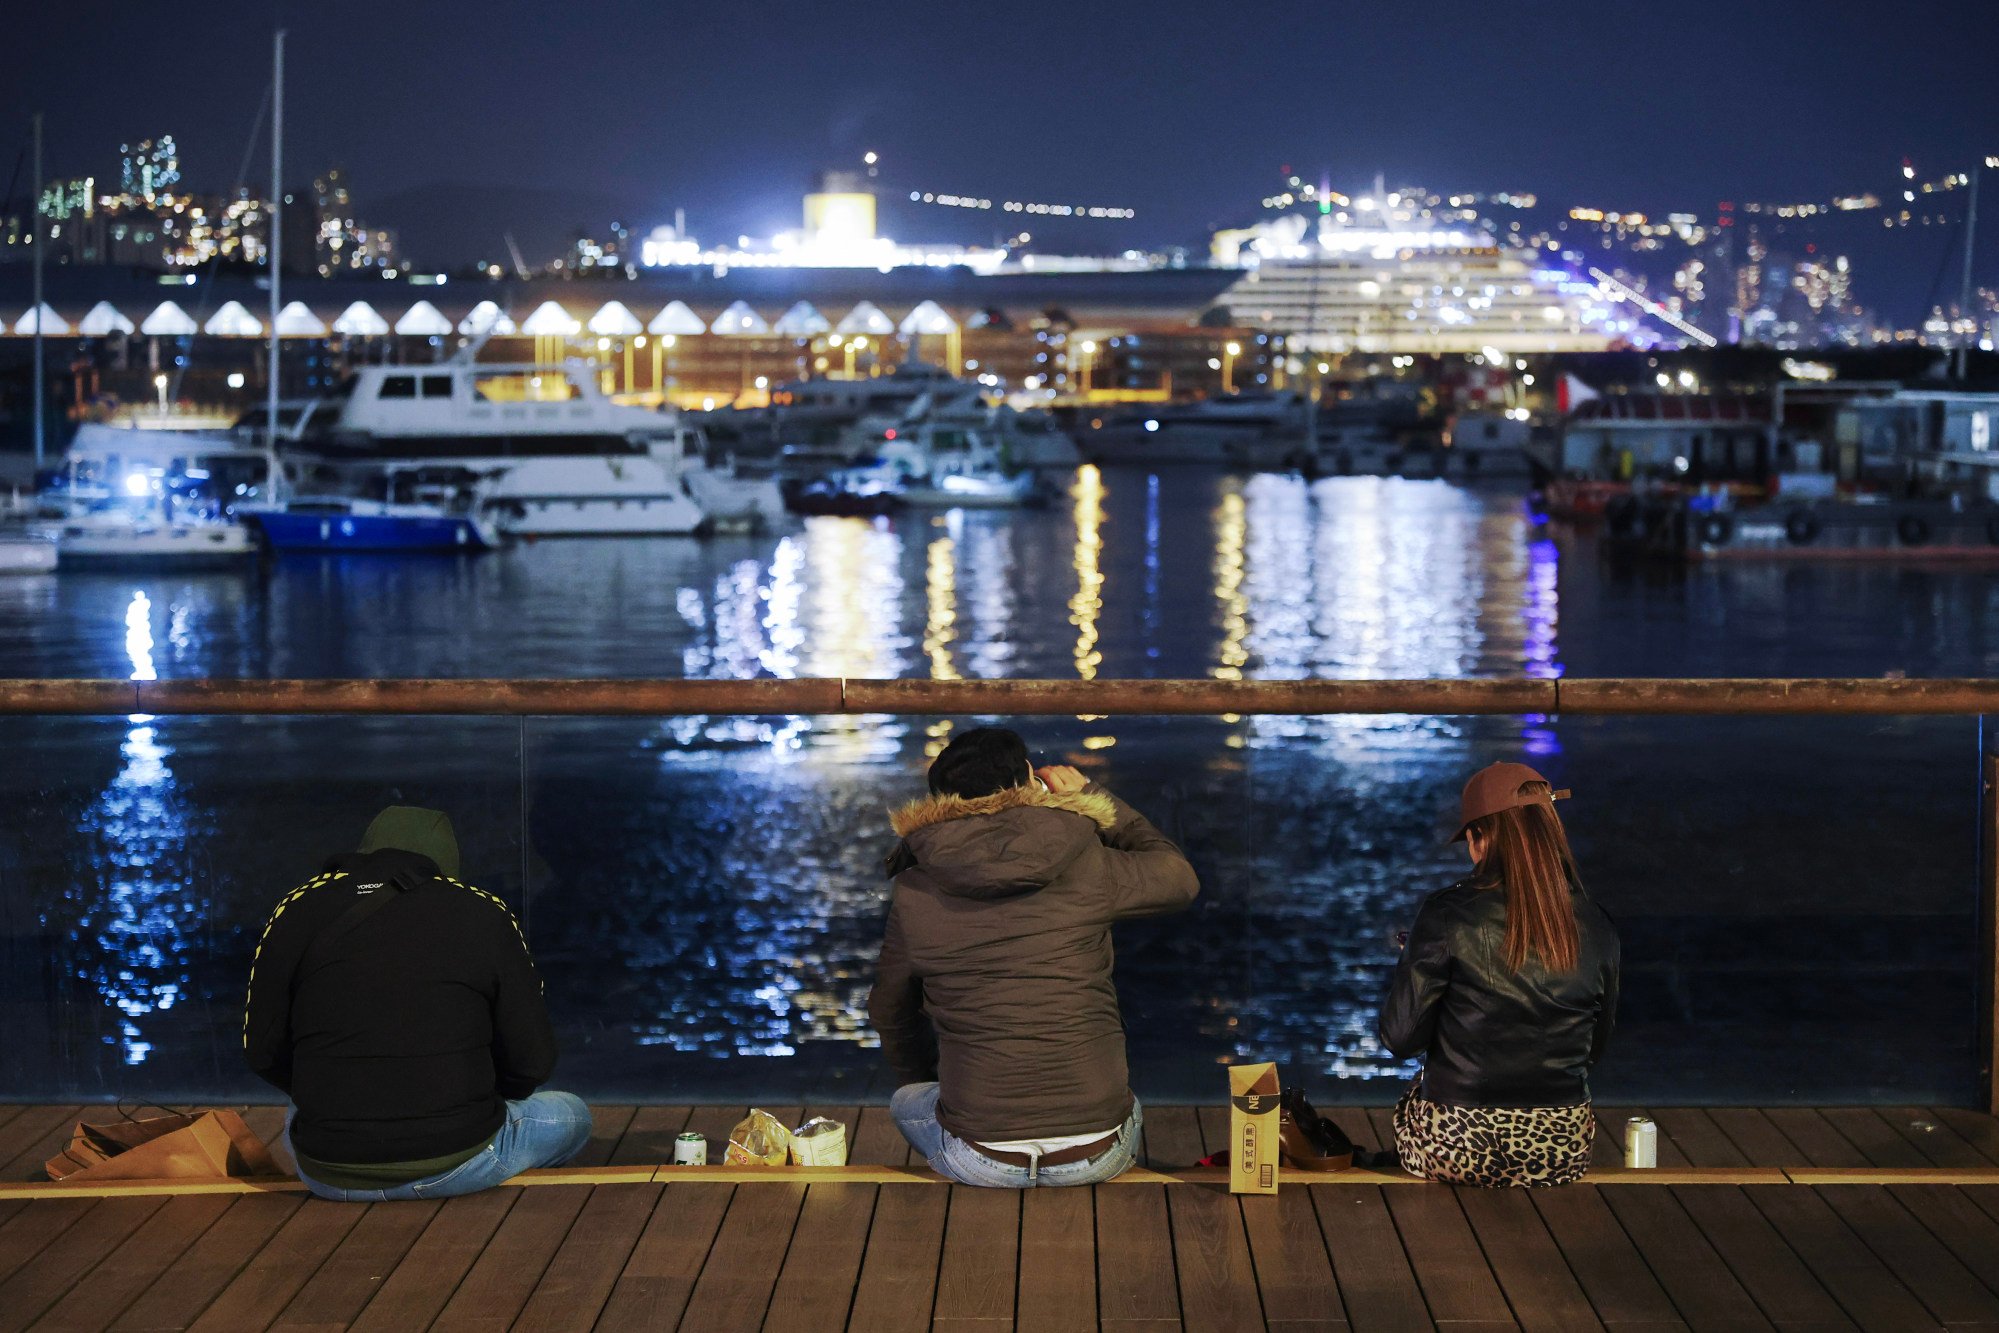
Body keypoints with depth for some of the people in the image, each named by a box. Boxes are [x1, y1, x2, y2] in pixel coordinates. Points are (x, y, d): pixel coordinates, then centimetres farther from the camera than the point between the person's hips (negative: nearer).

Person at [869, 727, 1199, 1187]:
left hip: (980, 1161, -1)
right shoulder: (1087, 868, -7)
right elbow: (1179, 879, 14)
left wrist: (924, 1079, 35)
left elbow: (889, 1011, 15)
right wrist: (1092, 796, 21)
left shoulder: (913, 894, -3)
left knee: (907, 1102, 33)